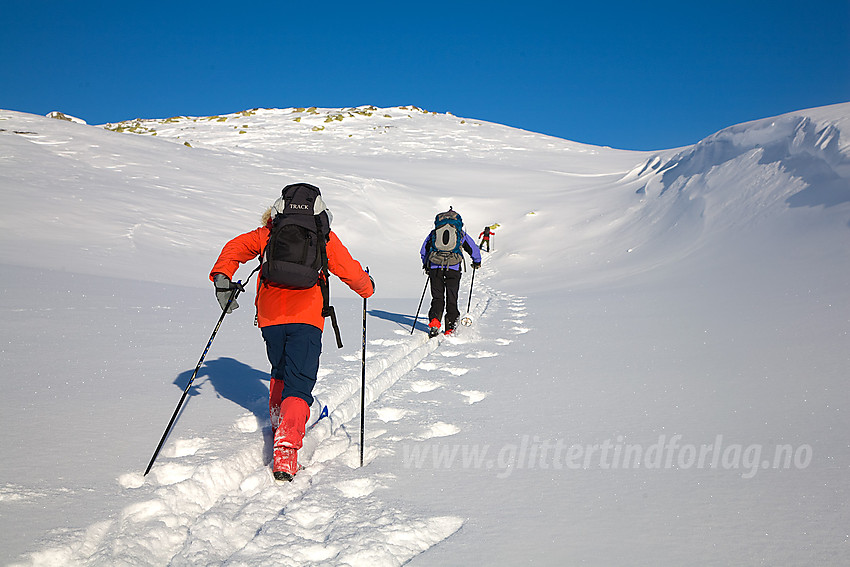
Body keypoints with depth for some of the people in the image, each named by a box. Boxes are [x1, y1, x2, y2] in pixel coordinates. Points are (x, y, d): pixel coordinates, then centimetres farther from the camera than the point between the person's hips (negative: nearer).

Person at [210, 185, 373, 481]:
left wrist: (221, 276, 5)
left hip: (270, 317, 3)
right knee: (299, 383, -6)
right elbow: (350, 271, 10)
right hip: (306, 318, -3)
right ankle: (286, 445, -24)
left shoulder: (267, 233, 14)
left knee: (280, 372, 28)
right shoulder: (325, 238, 8)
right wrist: (367, 287, 27)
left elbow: (235, 247, 5)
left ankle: (278, 421, 40)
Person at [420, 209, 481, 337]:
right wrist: (477, 262, 41)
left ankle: (434, 321, -18)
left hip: (434, 266, 1)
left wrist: (426, 265, 38)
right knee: (451, 299, 7)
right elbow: (473, 249, 23)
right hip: (453, 268, -1)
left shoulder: (434, 233, 20)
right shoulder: (461, 234, 18)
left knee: (437, 297, 6)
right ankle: (450, 327, 2)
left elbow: (423, 250, 23)